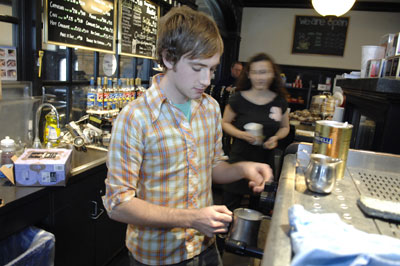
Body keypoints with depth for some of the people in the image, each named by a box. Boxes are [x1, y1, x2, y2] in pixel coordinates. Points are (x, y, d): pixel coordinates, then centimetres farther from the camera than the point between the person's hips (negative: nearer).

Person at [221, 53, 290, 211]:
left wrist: (276, 137, -7)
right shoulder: (238, 99, -7)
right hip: (240, 159, -2)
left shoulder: (279, 101, 1)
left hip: (266, 161, 3)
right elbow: (225, 122, 3)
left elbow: (285, 127, 14)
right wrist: (241, 134, -15)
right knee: (230, 207, 4)